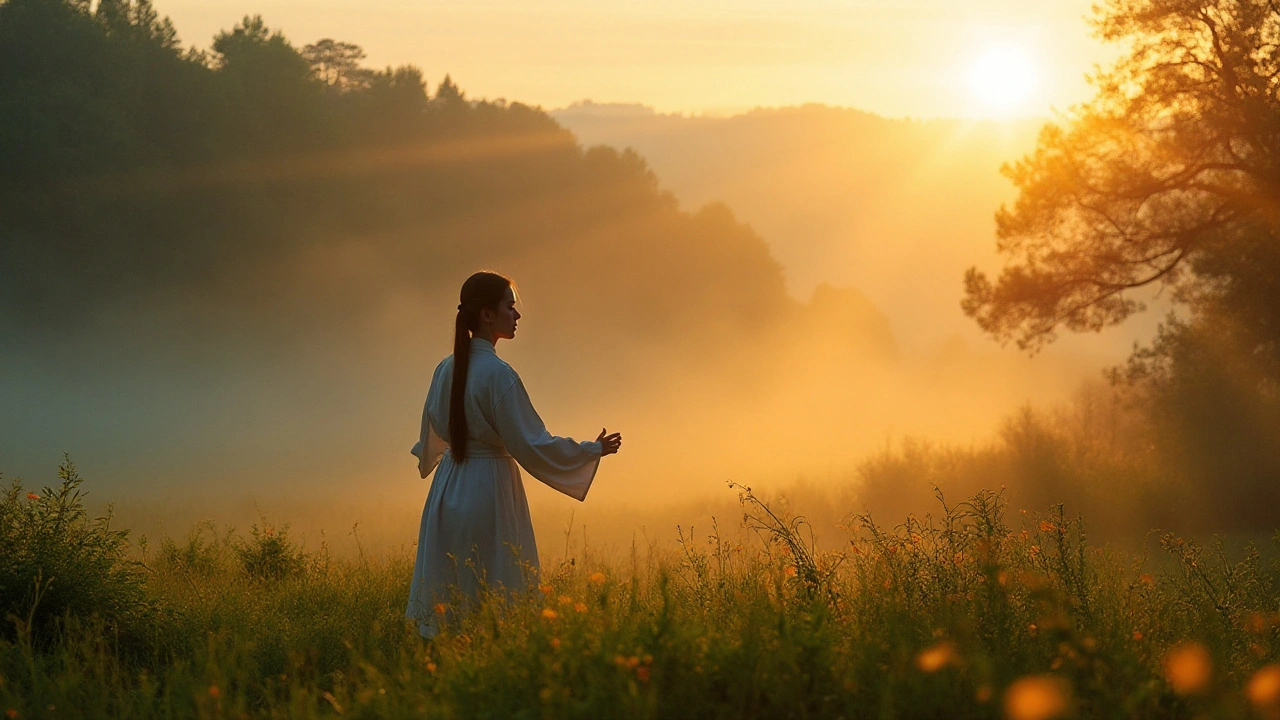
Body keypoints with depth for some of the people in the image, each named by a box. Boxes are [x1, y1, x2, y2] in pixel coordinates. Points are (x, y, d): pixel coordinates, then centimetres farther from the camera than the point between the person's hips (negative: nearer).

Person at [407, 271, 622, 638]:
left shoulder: (446, 370, 7)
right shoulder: (497, 374, -16)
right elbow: (531, 444, -17)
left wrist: (430, 456, 46)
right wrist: (594, 450, -5)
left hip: (447, 491, 8)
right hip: (489, 490, -8)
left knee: (447, 599, 10)